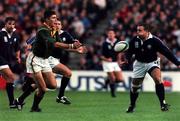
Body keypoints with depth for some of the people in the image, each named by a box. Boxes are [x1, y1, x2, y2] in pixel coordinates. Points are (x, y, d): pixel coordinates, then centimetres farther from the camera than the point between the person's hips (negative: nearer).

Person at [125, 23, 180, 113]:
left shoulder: (155, 41, -22)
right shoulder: (134, 40, -13)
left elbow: (166, 52, -18)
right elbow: (129, 52, 1)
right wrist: (128, 59, -22)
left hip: (152, 62, -3)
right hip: (139, 64, 3)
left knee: (157, 78, -29)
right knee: (135, 86, 6)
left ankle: (163, 103, -24)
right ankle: (132, 106, 31)